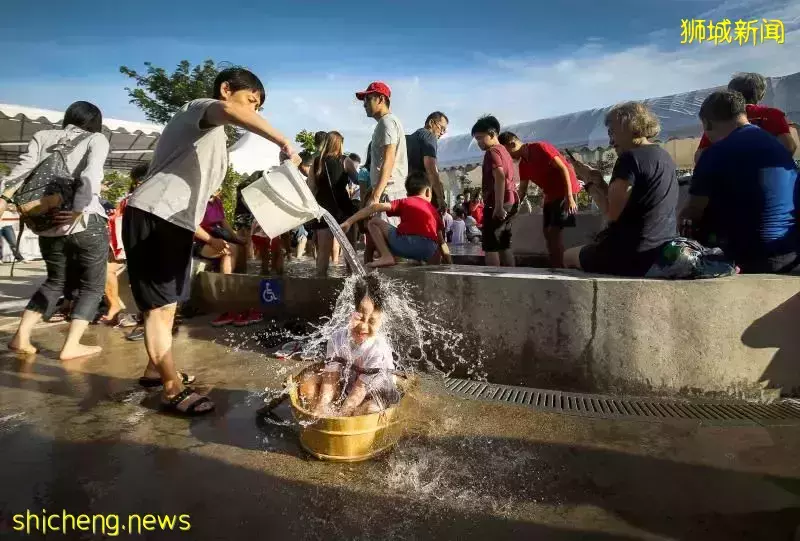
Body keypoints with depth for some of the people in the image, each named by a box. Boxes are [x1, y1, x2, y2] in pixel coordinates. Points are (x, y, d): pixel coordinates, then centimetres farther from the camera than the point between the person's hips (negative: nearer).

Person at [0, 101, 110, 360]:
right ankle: (71, 346, 1)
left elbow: (23, 168, -2)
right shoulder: (96, 138, 4)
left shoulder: (43, 136, 15)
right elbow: (91, 175, -16)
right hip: (86, 223, -4)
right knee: (92, 285, 10)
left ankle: (21, 336, 16)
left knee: (56, 281, 24)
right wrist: (78, 211, -25)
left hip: (47, 226, 5)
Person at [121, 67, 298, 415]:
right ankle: (173, 389, 2)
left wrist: (209, 239, 19)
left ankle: (156, 368, 35)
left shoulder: (215, 143, 27)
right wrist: (283, 143, -29)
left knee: (168, 303, 19)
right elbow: (229, 111, -28)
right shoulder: (199, 110, 1)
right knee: (159, 306, -4)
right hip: (151, 218, -10)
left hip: (175, 225, 10)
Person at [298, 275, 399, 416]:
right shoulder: (337, 337, -16)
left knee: (370, 410, -36)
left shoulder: (379, 349, -28)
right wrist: (322, 407, -29)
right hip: (345, 383, 5)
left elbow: (361, 387, -26)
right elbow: (331, 376, -18)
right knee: (307, 385, -9)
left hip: (374, 390, -5)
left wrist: (342, 414, -27)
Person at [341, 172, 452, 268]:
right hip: (429, 249, 4)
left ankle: (386, 256, -2)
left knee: (374, 222, 17)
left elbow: (376, 207, 10)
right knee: (437, 250, 42)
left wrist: (349, 221, 9)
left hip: (405, 242, -4)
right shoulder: (434, 211, 29)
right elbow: (442, 242, 28)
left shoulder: (403, 202, 23)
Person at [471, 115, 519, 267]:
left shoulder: (492, 152, -9)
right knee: (504, 245, 13)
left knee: (490, 246, -6)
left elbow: (500, 177, -23)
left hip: (497, 204, -9)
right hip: (510, 202, 10)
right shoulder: (504, 151, 20)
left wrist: (498, 206, -26)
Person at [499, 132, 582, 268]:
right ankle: (555, 268, 10)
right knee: (548, 232, 5)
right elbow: (522, 191, 10)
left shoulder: (540, 147, -14)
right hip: (551, 196, 8)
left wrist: (569, 198, -23)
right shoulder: (523, 164, 8)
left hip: (565, 193, -8)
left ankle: (559, 268, -11)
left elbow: (563, 169, -17)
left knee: (554, 230, -15)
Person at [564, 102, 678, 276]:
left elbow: (611, 212, -18)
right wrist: (599, 181, 10)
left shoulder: (630, 158, -15)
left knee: (569, 257, 15)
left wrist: (590, 182, -4)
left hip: (632, 254, -9)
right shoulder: (664, 157, 12)